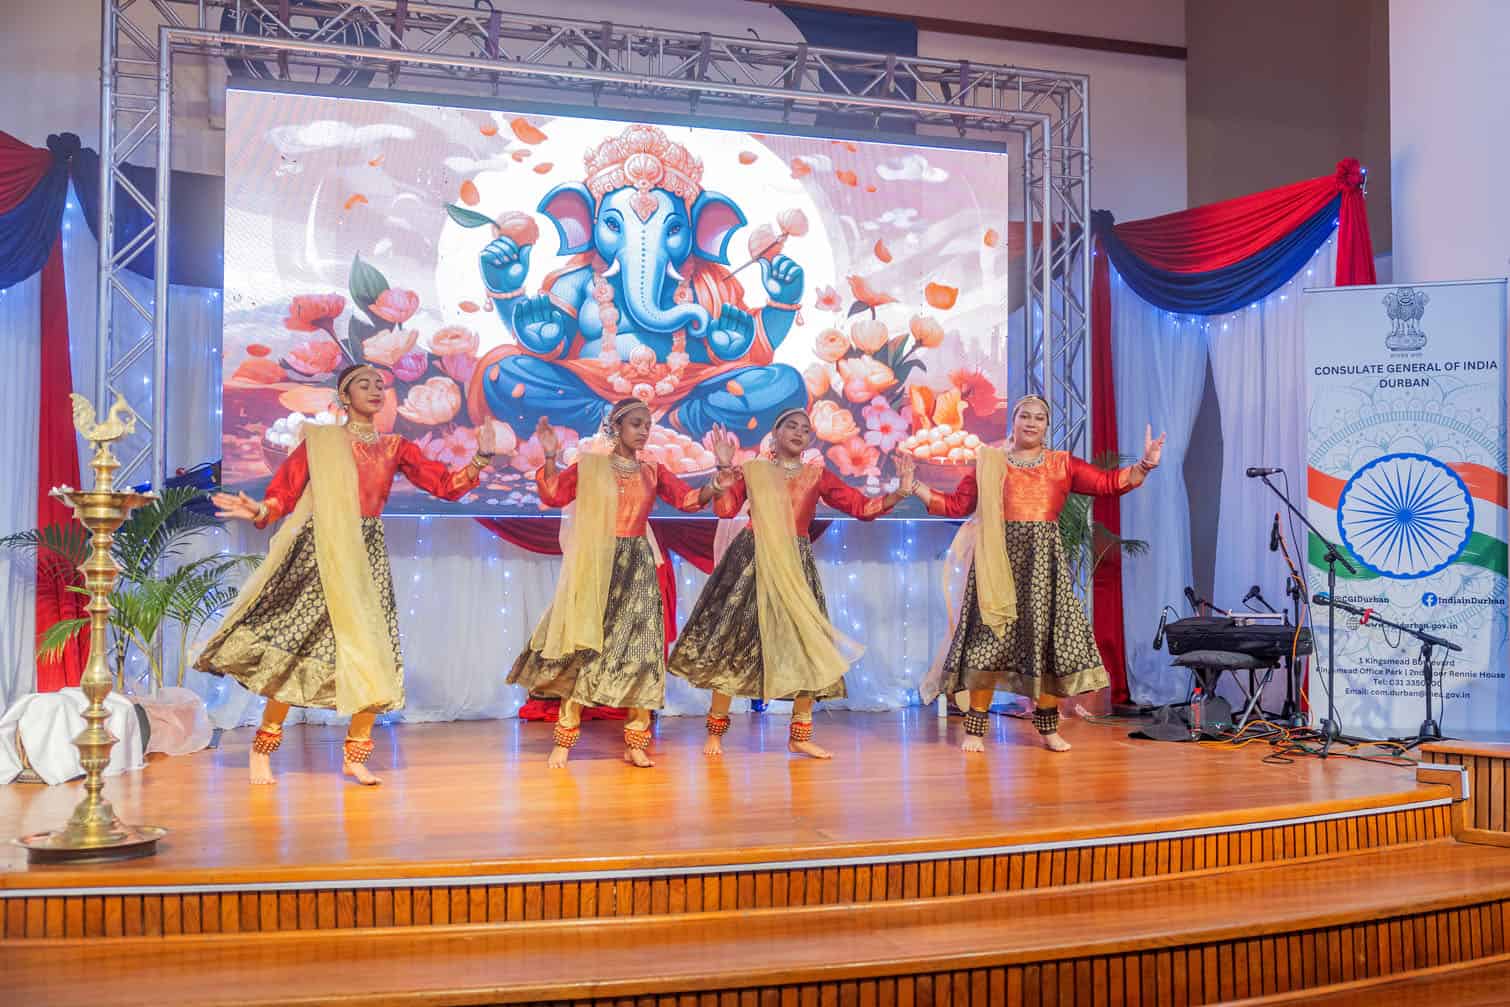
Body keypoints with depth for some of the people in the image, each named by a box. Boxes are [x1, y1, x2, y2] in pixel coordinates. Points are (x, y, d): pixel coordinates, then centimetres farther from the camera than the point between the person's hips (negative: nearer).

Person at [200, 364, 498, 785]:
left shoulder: (395, 448, 13)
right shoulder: (319, 441, 4)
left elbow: (446, 484, 7)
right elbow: (285, 492, -2)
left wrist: (481, 458, -6)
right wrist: (259, 511, -22)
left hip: (367, 557, 3)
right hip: (320, 553, -3)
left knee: (371, 656, -2)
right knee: (296, 647, -5)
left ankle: (354, 756, 10)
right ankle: (262, 749, 9)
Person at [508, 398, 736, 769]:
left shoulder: (653, 472, 10)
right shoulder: (589, 466, 3)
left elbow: (692, 500, 4)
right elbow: (554, 495, -8)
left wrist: (722, 469, -6)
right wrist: (550, 457, -20)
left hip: (637, 570, 3)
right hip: (596, 567, -2)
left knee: (638, 648, -1)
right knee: (584, 648, -2)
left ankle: (635, 744, 6)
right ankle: (563, 740, 6)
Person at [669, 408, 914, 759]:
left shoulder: (818, 475, 8)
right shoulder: (753, 470, 6)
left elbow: (862, 507, 1)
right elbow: (724, 509, -4)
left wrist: (899, 493, -12)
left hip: (796, 565, 2)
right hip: (752, 561, -2)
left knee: (806, 646, 0)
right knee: (733, 641, 0)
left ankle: (799, 737, 12)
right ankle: (715, 732, 13)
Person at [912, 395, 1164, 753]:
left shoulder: (1063, 464, 11)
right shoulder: (989, 462, 8)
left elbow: (1108, 482, 4)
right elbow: (956, 505, 6)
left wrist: (1145, 465, -8)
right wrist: (916, 487, -2)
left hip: (1043, 561, 2)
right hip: (999, 560, -1)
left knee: (1049, 637, 3)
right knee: (990, 638, -3)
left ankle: (1048, 729, 17)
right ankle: (975, 728, 6)